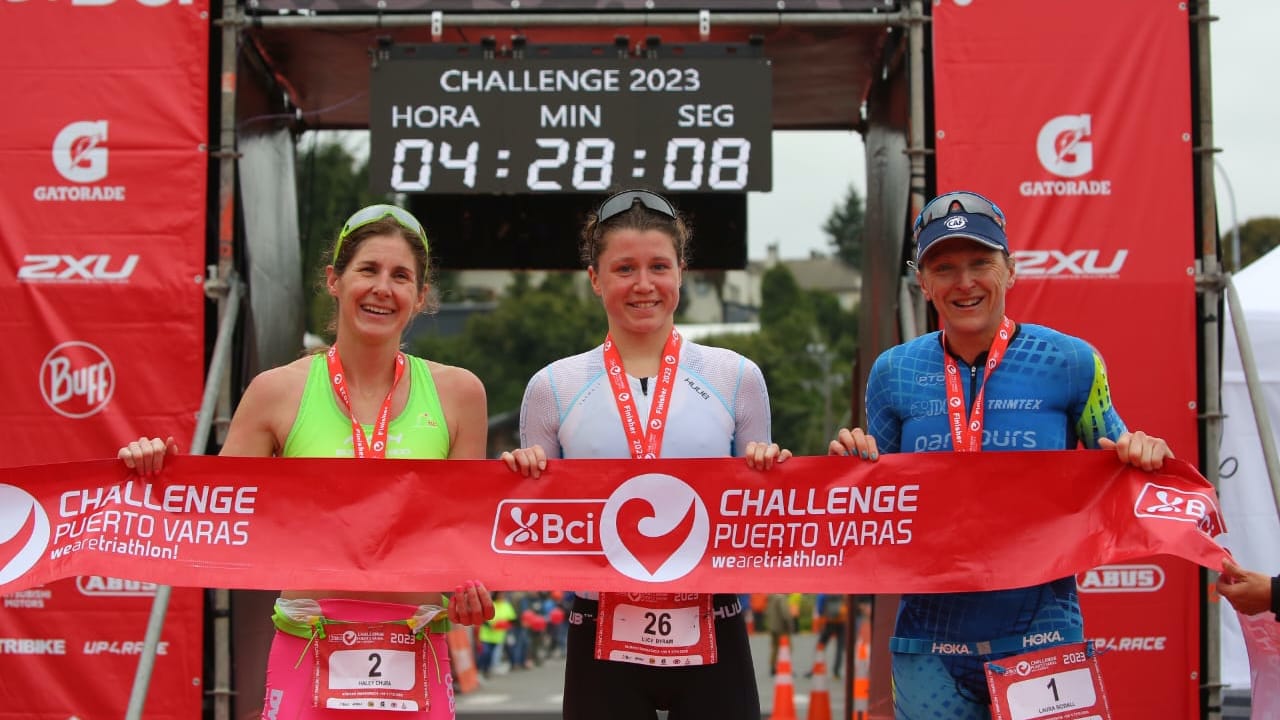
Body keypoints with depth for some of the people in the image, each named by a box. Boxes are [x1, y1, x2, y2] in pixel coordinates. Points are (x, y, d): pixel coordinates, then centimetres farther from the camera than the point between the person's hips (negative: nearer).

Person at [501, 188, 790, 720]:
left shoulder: (736, 378, 5)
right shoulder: (553, 389, 3)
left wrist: (768, 474, -8)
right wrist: (523, 481, -9)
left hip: (712, 640, 0)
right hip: (602, 644, 0)